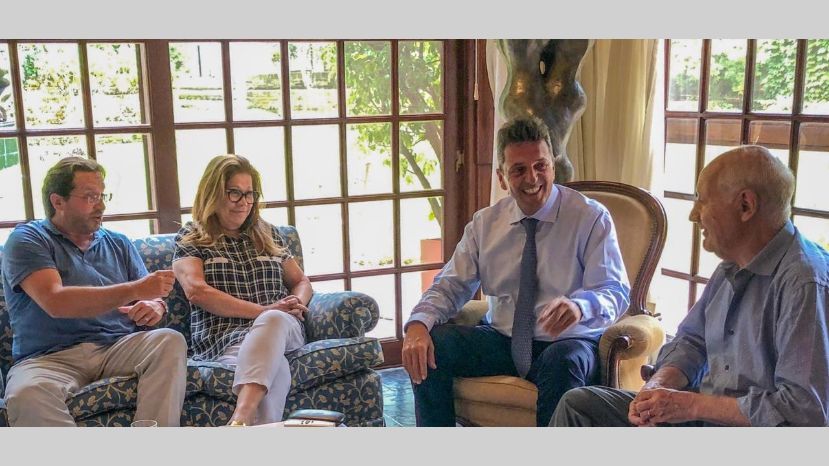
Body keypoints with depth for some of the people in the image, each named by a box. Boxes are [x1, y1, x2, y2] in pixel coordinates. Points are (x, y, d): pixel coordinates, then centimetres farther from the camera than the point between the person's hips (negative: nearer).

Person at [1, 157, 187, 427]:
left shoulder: (118, 244, 20)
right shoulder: (27, 239, 4)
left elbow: (152, 298, 16)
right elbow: (55, 302, -14)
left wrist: (155, 306, -11)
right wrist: (134, 290, -20)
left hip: (117, 348, 4)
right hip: (50, 357, -4)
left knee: (170, 341, -26)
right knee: (27, 395, -37)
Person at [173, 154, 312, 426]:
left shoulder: (268, 234, 22)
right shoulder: (190, 239, 10)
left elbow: (301, 282, 27)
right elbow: (196, 290, -7)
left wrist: (297, 303, 0)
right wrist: (263, 310, -14)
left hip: (281, 327, 3)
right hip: (224, 337, -2)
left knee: (273, 320, -39)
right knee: (273, 365, -39)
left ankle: (239, 421, -58)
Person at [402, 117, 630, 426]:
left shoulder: (591, 218, -4)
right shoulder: (485, 223, 7)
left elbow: (615, 290, -11)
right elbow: (451, 285, 5)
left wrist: (579, 306, -37)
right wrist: (419, 324, -18)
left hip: (566, 345, -3)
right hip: (500, 342, 4)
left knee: (564, 361, -38)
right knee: (427, 346, -19)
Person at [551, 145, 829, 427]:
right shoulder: (732, 267, 10)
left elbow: (806, 409, -26)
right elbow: (691, 340, 16)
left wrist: (693, 405, -21)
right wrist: (657, 387, -5)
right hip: (704, 412, 9)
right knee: (578, 404, 0)